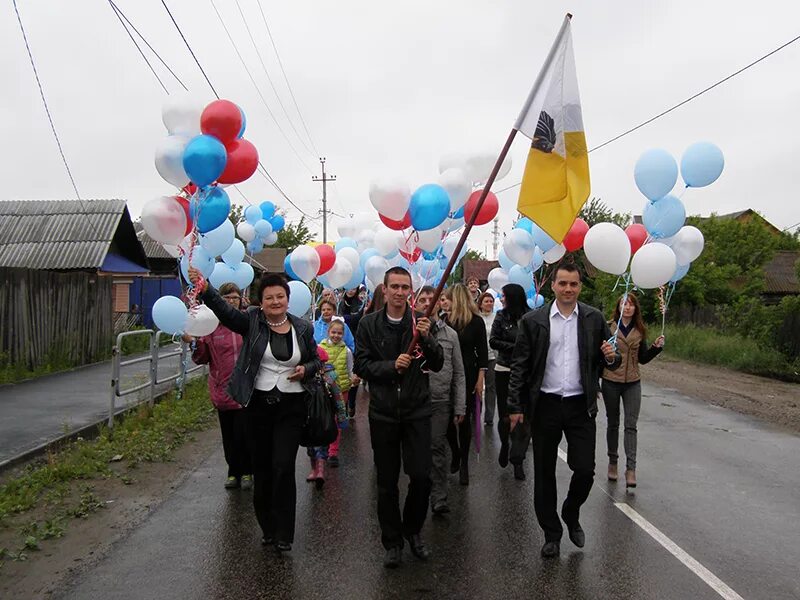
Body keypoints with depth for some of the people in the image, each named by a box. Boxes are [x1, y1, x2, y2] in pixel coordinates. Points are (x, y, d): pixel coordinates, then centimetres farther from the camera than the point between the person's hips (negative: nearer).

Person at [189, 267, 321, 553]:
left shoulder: (302, 328, 2)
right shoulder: (252, 322, -2)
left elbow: (315, 360, 15)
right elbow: (224, 309, -20)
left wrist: (305, 369, -8)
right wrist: (204, 288, -37)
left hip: (291, 406, 0)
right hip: (258, 404, 1)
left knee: (283, 467, -5)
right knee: (261, 468, 10)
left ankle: (283, 533, 9)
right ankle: (267, 528, 29)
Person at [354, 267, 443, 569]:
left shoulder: (421, 322, 1)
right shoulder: (369, 324, 0)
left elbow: (437, 365, -2)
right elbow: (361, 366, -2)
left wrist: (427, 338, -19)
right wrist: (392, 366, -17)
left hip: (417, 411, 0)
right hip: (383, 412, 0)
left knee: (421, 477, -2)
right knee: (387, 482, 9)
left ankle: (413, 530, 25)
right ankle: (392, 542, 25)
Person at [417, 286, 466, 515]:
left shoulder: (450, 334, 6)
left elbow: (459, 374, 8)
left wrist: (459, 406, 4)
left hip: (441, 402, 1)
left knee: (438, 448, 3)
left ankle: (439, 498, 11)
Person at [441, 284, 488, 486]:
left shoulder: (475, 321, -6)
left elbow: (482, 352, -2)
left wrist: (480, 379, -5)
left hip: (467, 377, -2)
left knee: (465, 419, 4)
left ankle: (464, 463, 17)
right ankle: (455, 454, 30)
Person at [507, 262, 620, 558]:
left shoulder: (594, 319, 3)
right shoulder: (533, 321, -2)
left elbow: (608, 361, 10)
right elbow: (519, 366, 0)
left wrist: (611, 357, -14)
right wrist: (515, 406, -3)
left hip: (580, 405, 1)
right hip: (545, 406, 0)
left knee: (585, 470, 1)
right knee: (544, 473, 8)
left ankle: (571, 515, 32)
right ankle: (551, 532, 26)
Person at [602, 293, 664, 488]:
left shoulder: (640, 331, 4)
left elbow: (642, 359, 10)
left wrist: (656, 347, -5)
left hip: (632, 384, 2)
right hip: (611, 382, -1)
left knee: (631, 425, -4)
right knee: (613, 424, 12)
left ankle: (631, 468, -4)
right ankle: (612, 462, 26)